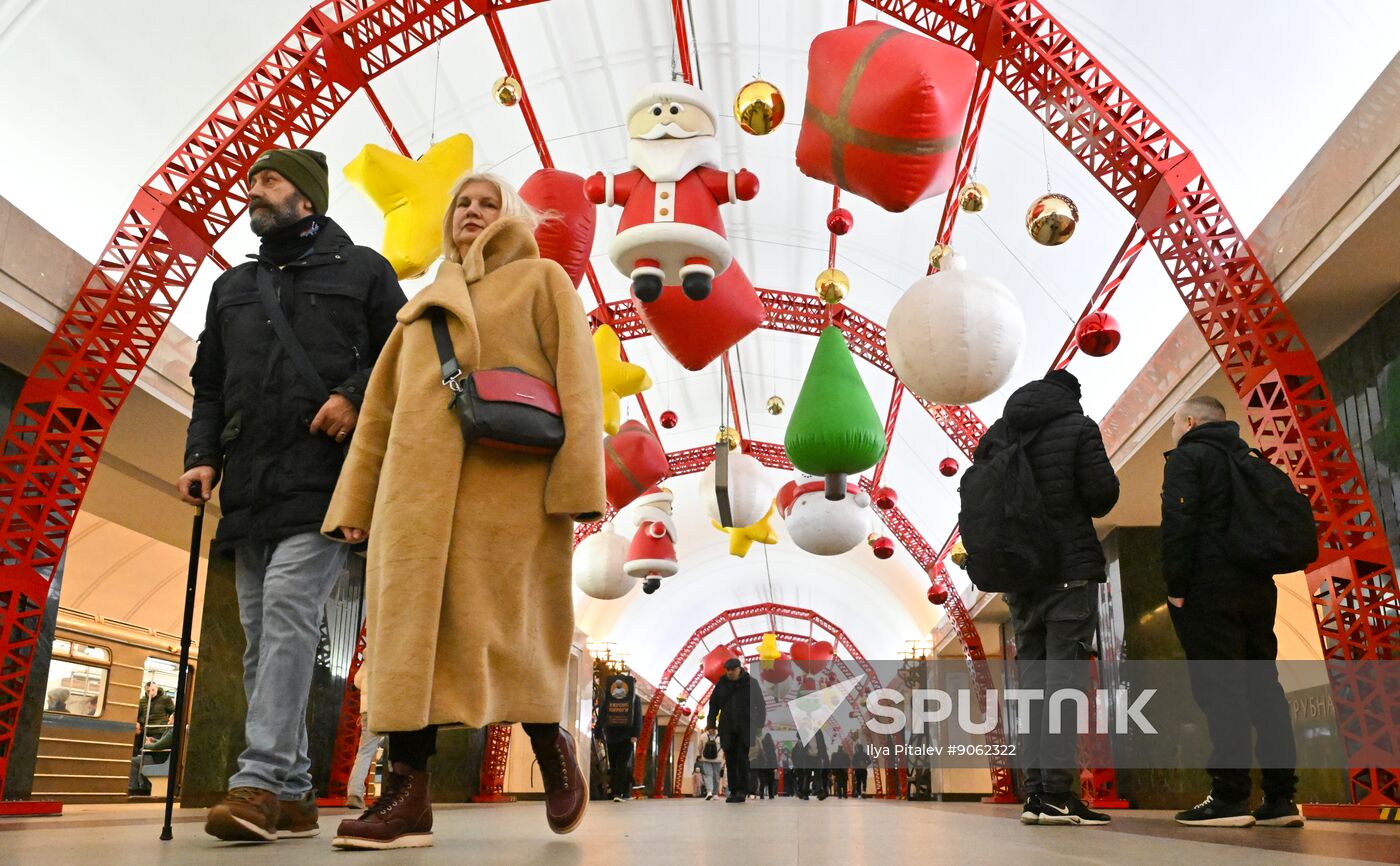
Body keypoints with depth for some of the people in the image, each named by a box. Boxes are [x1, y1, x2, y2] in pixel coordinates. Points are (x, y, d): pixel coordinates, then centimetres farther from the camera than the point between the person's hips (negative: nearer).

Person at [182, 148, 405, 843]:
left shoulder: (362, 270, 12)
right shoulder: (232, 288, 26)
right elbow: (209, 385, 23)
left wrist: (354, 396, -12)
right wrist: (201, 457, 8)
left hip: (325, 478, -6)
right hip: (248, 487, 6)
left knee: (288, 608, -20)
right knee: (261, 637, 2)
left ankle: (260, 781, -19)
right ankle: (291, 797, 8)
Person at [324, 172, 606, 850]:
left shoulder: (542, 280, 13)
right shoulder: (423, 305, 27)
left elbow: (577, 380, 0)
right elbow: (381, 408, 22)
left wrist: (576, 480, -13)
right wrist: (356, 500, 12)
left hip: (506, 483, -5)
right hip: (419, 484, 5)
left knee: (500, 625, -5)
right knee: (408, 626, -4)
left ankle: (552, 748, 18)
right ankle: (407, 795, -2)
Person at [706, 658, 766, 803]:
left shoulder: (750, 683, -2)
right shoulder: (722, 684, 6)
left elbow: (760, 705, 1)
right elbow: (714, 704, 13)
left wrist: (760, 725, -5)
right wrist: (711, 724, 6)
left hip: (745, 728, -3)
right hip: (727, 728, 3)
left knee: (742, 757, -11)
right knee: (730, 759, 3)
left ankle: (742, 790, -7)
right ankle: (733, 791, 10)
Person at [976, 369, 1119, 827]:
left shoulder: (996, 434, 10)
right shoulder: (1077, 427, -4)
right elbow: (1103, 493, -7)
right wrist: (1076, 505, 13)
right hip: (1071, 569, -5)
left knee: (1032, 679, 8)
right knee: (1065, 675, -5)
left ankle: (1035, 790, 8)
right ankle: (1057, 791, -8)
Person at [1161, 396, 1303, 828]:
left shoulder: (1186, 457, -2)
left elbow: (1178, 522, -14)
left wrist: (1175, 586, -13)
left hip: (1208, 587, -8)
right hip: (1257, 586, 8)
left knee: (1218, 688, -9)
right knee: (1263, 687, 7)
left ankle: (1230, 797, -11)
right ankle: (1280, 799, 8)